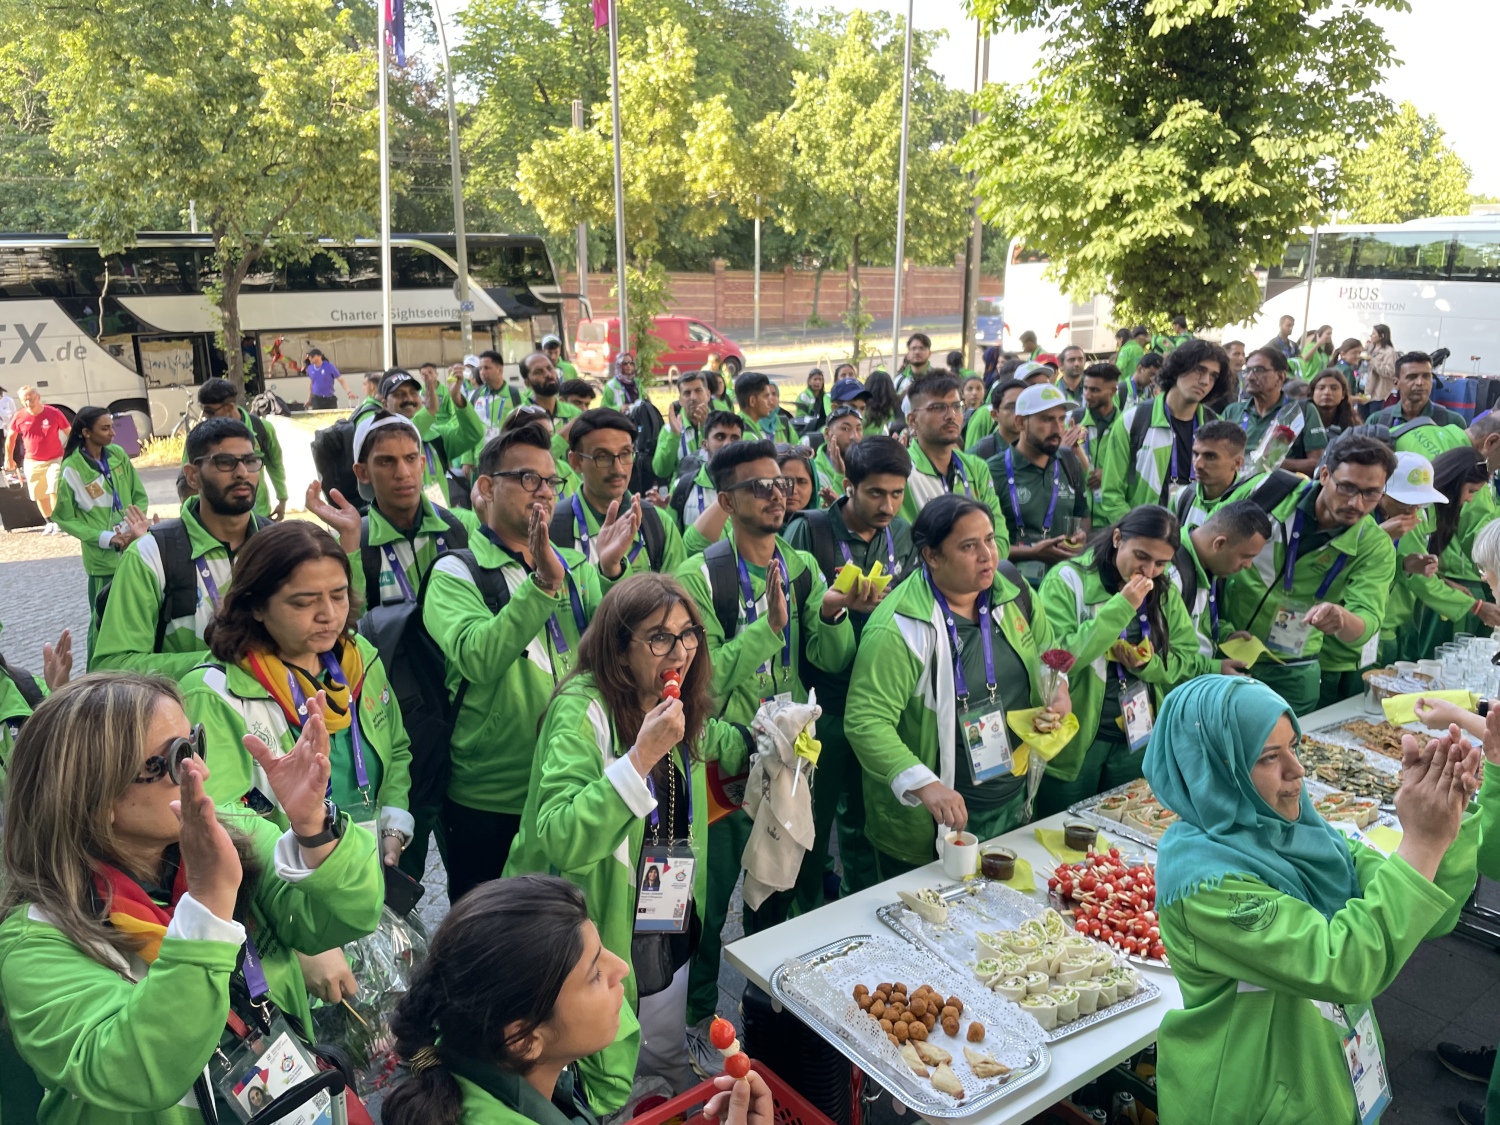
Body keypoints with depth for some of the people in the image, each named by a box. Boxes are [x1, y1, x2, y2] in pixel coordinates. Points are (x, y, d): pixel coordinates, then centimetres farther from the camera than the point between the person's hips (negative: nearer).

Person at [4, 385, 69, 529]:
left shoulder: (54, 413, -13)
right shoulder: (19, 417, -7)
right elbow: (11, 437, 8)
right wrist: (9, 459, 13)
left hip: (55, 459, -3)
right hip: (32, 462, 3)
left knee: (54, 491, -12)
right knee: (39, 495, 10)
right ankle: (49, 523, 26)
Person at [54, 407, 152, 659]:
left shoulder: (118, 454, 1)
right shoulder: (72, 469, -11)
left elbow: (140, 496, 7)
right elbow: (64, 518, -6)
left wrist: (133, 525, -11)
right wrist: (105, 537, -15)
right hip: (103, 557, -4)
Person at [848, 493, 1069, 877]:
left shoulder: (1011, 590, -1)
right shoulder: (899, 629, -24)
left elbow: (1045, 651, 18)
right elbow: (866, 721, -27)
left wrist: (1058, 687, -2)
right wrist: (925, 785, -37)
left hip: (1014, 804, 7)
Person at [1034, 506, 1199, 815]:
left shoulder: (1165, 592, 5)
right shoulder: (1067, 580, -14)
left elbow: (1187, 657, 5)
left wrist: (1150, 664, -15)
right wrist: (1121, 608, -25)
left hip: (1137, 740, 5)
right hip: (1073, 742, -5)